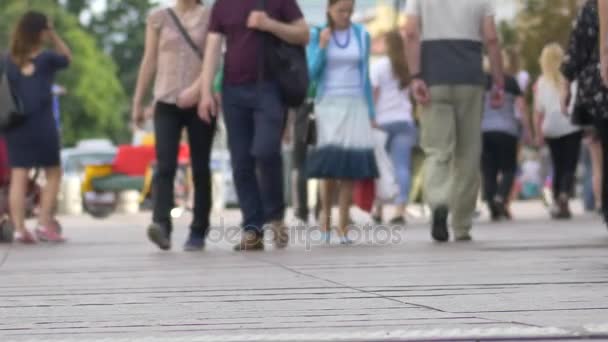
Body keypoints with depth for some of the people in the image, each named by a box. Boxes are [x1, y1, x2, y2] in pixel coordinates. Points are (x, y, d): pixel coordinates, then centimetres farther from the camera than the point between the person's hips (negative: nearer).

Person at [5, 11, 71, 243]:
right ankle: (44, 224, 1)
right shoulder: (46, 59, -4)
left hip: (15, 126, 4)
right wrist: (54, 36, 8)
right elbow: (67, 57, 15)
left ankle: (19, 229, -4)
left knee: (18, 178, 1)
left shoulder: (9, 61, 6)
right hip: (41, 124, -3)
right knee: (53, 174, 10)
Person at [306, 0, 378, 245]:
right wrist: (322, 46, -15)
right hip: (328, 105, -2)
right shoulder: (316, 35, 2)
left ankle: (343, 227, -1)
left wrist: (371, 113, 7)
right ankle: (325, 215, 8)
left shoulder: (362, 36, 7)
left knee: (351, 168, -7)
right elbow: (312, 74, -3)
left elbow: (365, 76, 10)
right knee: (331, 165, -14)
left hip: (355, 106, 2)